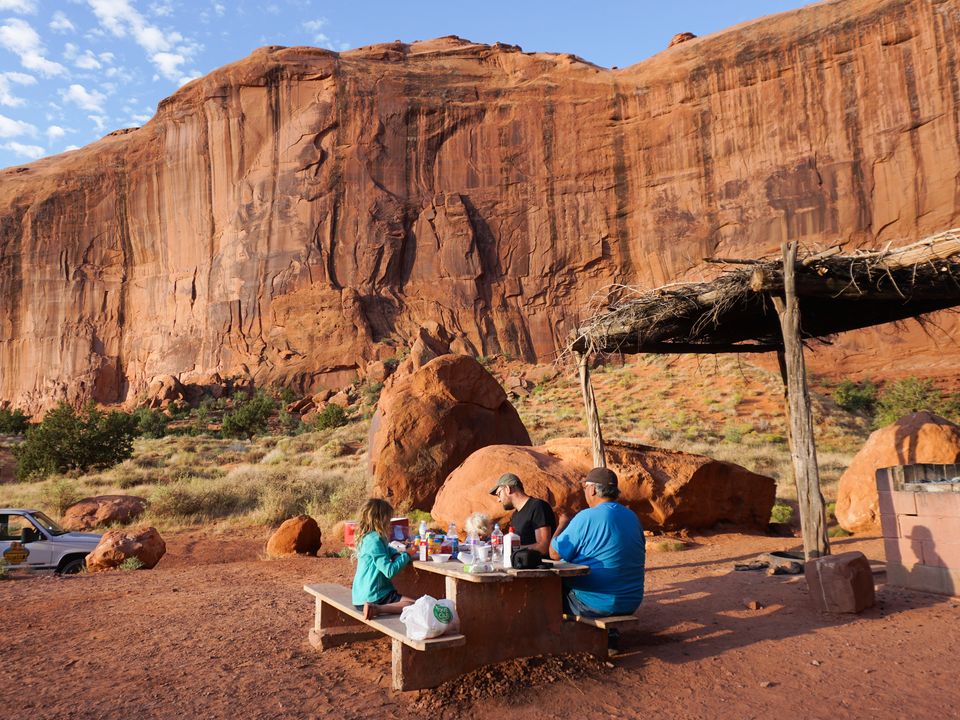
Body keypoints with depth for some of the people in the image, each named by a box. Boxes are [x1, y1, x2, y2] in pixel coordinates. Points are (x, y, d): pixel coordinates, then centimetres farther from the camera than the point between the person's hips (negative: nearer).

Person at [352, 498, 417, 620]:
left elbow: (387, 550, 31)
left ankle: (376, 608, -11)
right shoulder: (374, 540, -18)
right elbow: (389, 571, -20)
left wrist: (397, 554, 9)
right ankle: (377, 609, -25)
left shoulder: (368, 537, 11)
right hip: (372, 597, -9)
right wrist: (406, 555, -8)